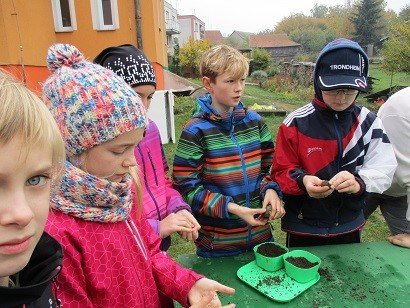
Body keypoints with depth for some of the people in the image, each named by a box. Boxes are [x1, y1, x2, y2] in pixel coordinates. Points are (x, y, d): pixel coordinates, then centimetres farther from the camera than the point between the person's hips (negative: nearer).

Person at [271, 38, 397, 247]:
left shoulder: (368, 122, -5)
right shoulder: (296, 123, -13)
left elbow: (384, 169, -10)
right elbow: (281, 171, -11)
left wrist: (358, 181, -31)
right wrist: (303, 180, -31)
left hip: (349, 229, 3)